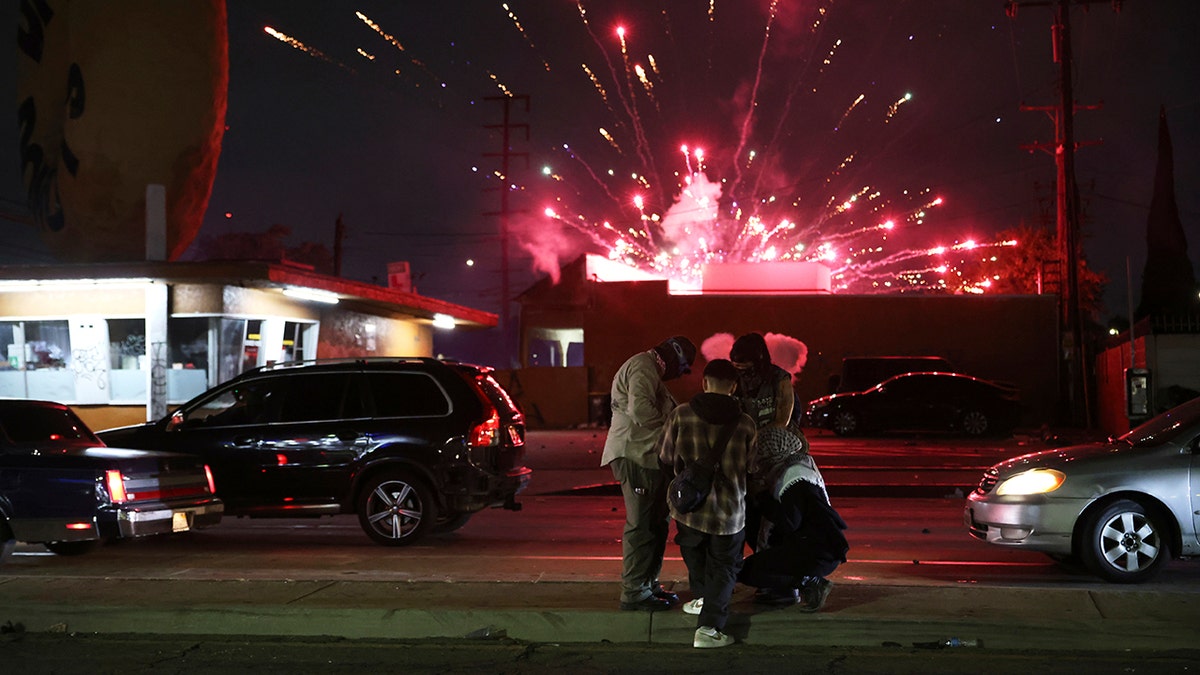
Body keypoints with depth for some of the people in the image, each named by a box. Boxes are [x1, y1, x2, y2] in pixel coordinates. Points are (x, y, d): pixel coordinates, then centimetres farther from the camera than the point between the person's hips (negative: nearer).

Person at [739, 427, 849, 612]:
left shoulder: (793, 475, -15)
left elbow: (789, 524, -21)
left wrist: (762, 496, -11)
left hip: (820, 553, -10)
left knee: (748, 571, -11)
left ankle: (810, 583, -10)